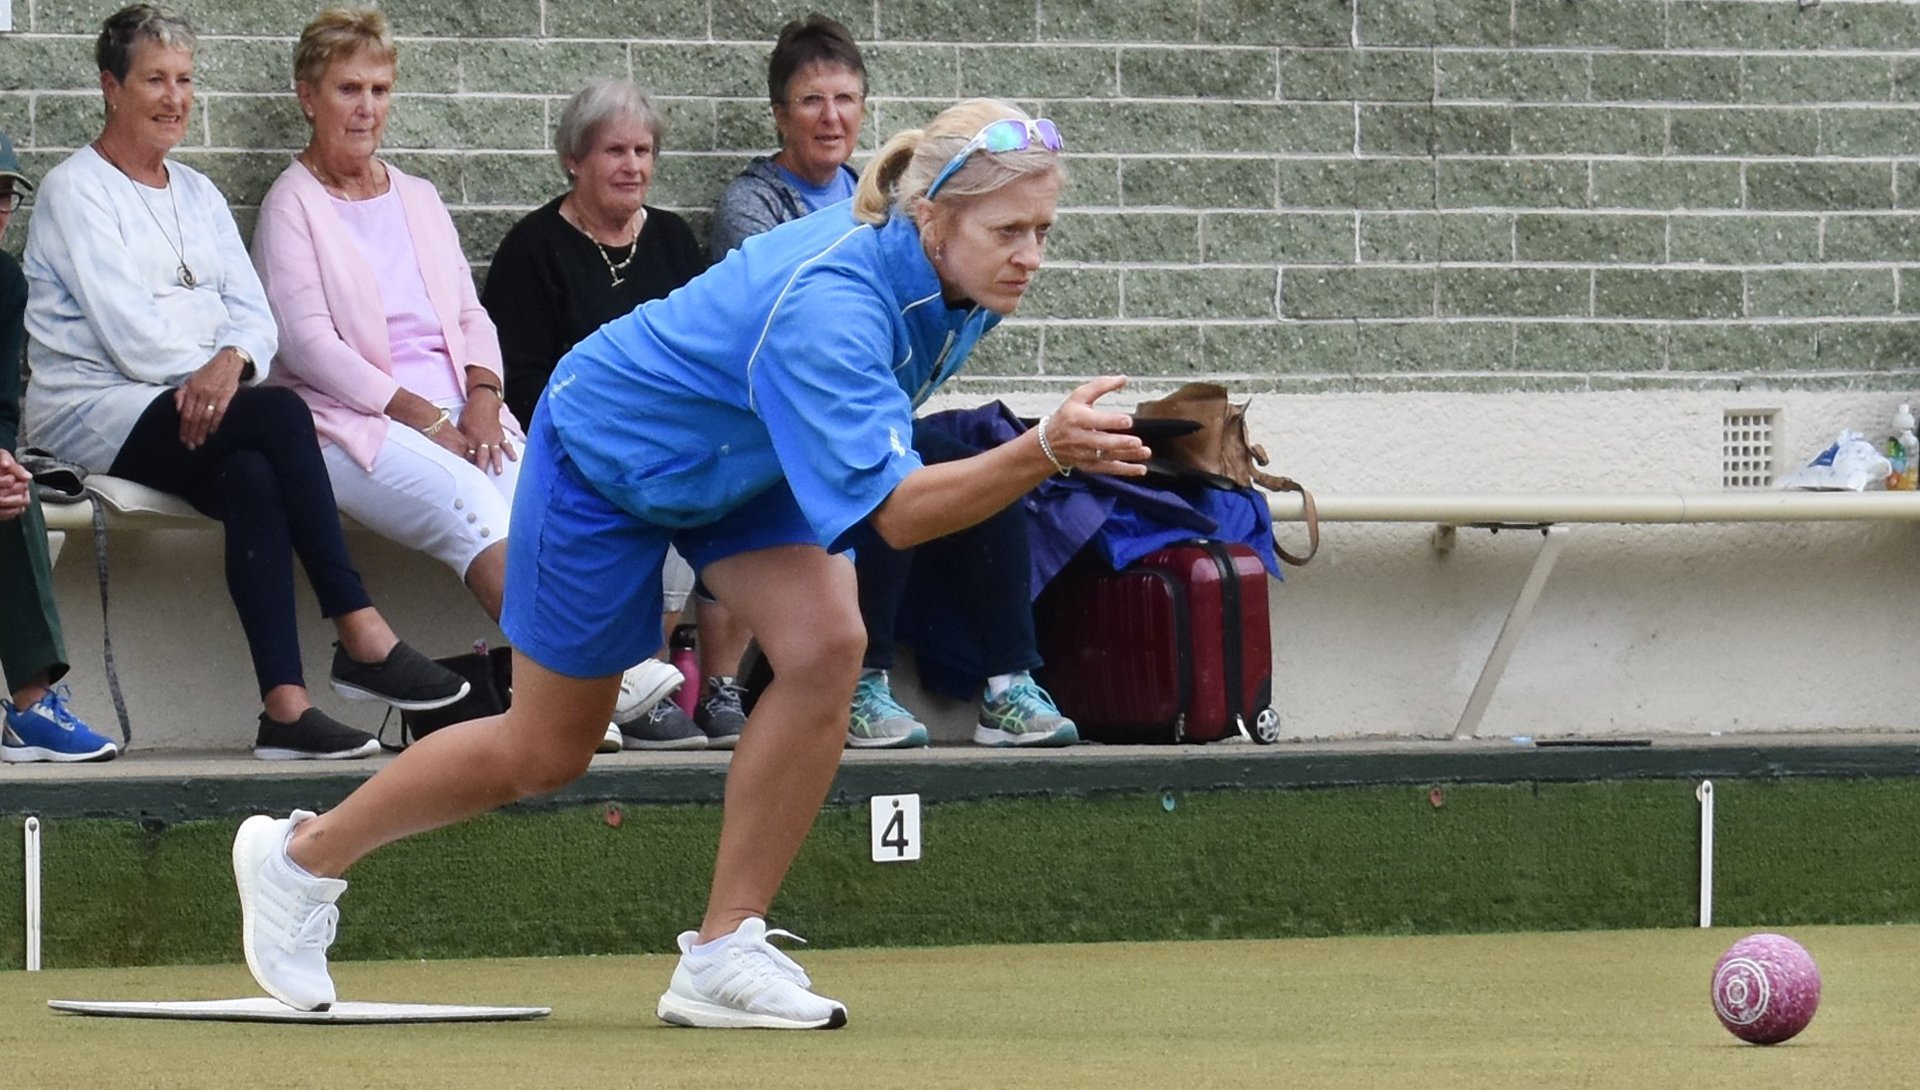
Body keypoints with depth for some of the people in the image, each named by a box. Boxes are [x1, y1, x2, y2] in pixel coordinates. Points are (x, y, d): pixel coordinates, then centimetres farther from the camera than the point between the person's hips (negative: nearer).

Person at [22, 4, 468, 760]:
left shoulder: (198, 195, 22)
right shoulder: (74, 192, 0)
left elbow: (255, 317, 10)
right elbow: (127, 335, -11)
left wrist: (231, 362, -12)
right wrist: (211, 371, -9)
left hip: (205, 410, 6)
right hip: (97, 413, -6)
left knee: (254, 477, -32)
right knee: (280, 415, -31)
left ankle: (285, 706, -43)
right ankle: (360, 636, -31)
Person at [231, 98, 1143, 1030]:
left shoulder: (957, 285, -17)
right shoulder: (827, 304, -43)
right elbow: (892, 511, -49)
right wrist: (1043, 454, -61)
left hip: (738, 460, 7)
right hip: (606, 449, -7)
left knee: (826, 647, -20)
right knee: (544, 754, 7)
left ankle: (722, 954, -10)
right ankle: (301, 855, 33)